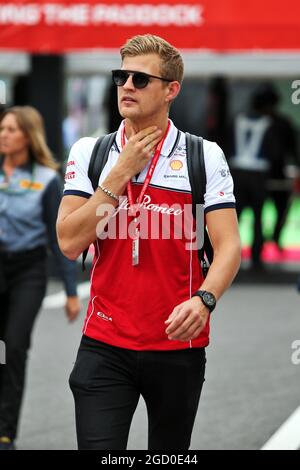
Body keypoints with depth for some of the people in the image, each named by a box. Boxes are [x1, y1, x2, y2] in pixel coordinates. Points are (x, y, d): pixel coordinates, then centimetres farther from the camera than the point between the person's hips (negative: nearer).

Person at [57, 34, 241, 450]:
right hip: (104, 344, 0)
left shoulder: (205, 156, -1)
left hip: (179, 343, 0)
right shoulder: (89, 152, 4)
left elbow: (228, 245, -9)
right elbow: (69, 242, -6)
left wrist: (204, 300, -28)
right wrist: (120, 174, -10)